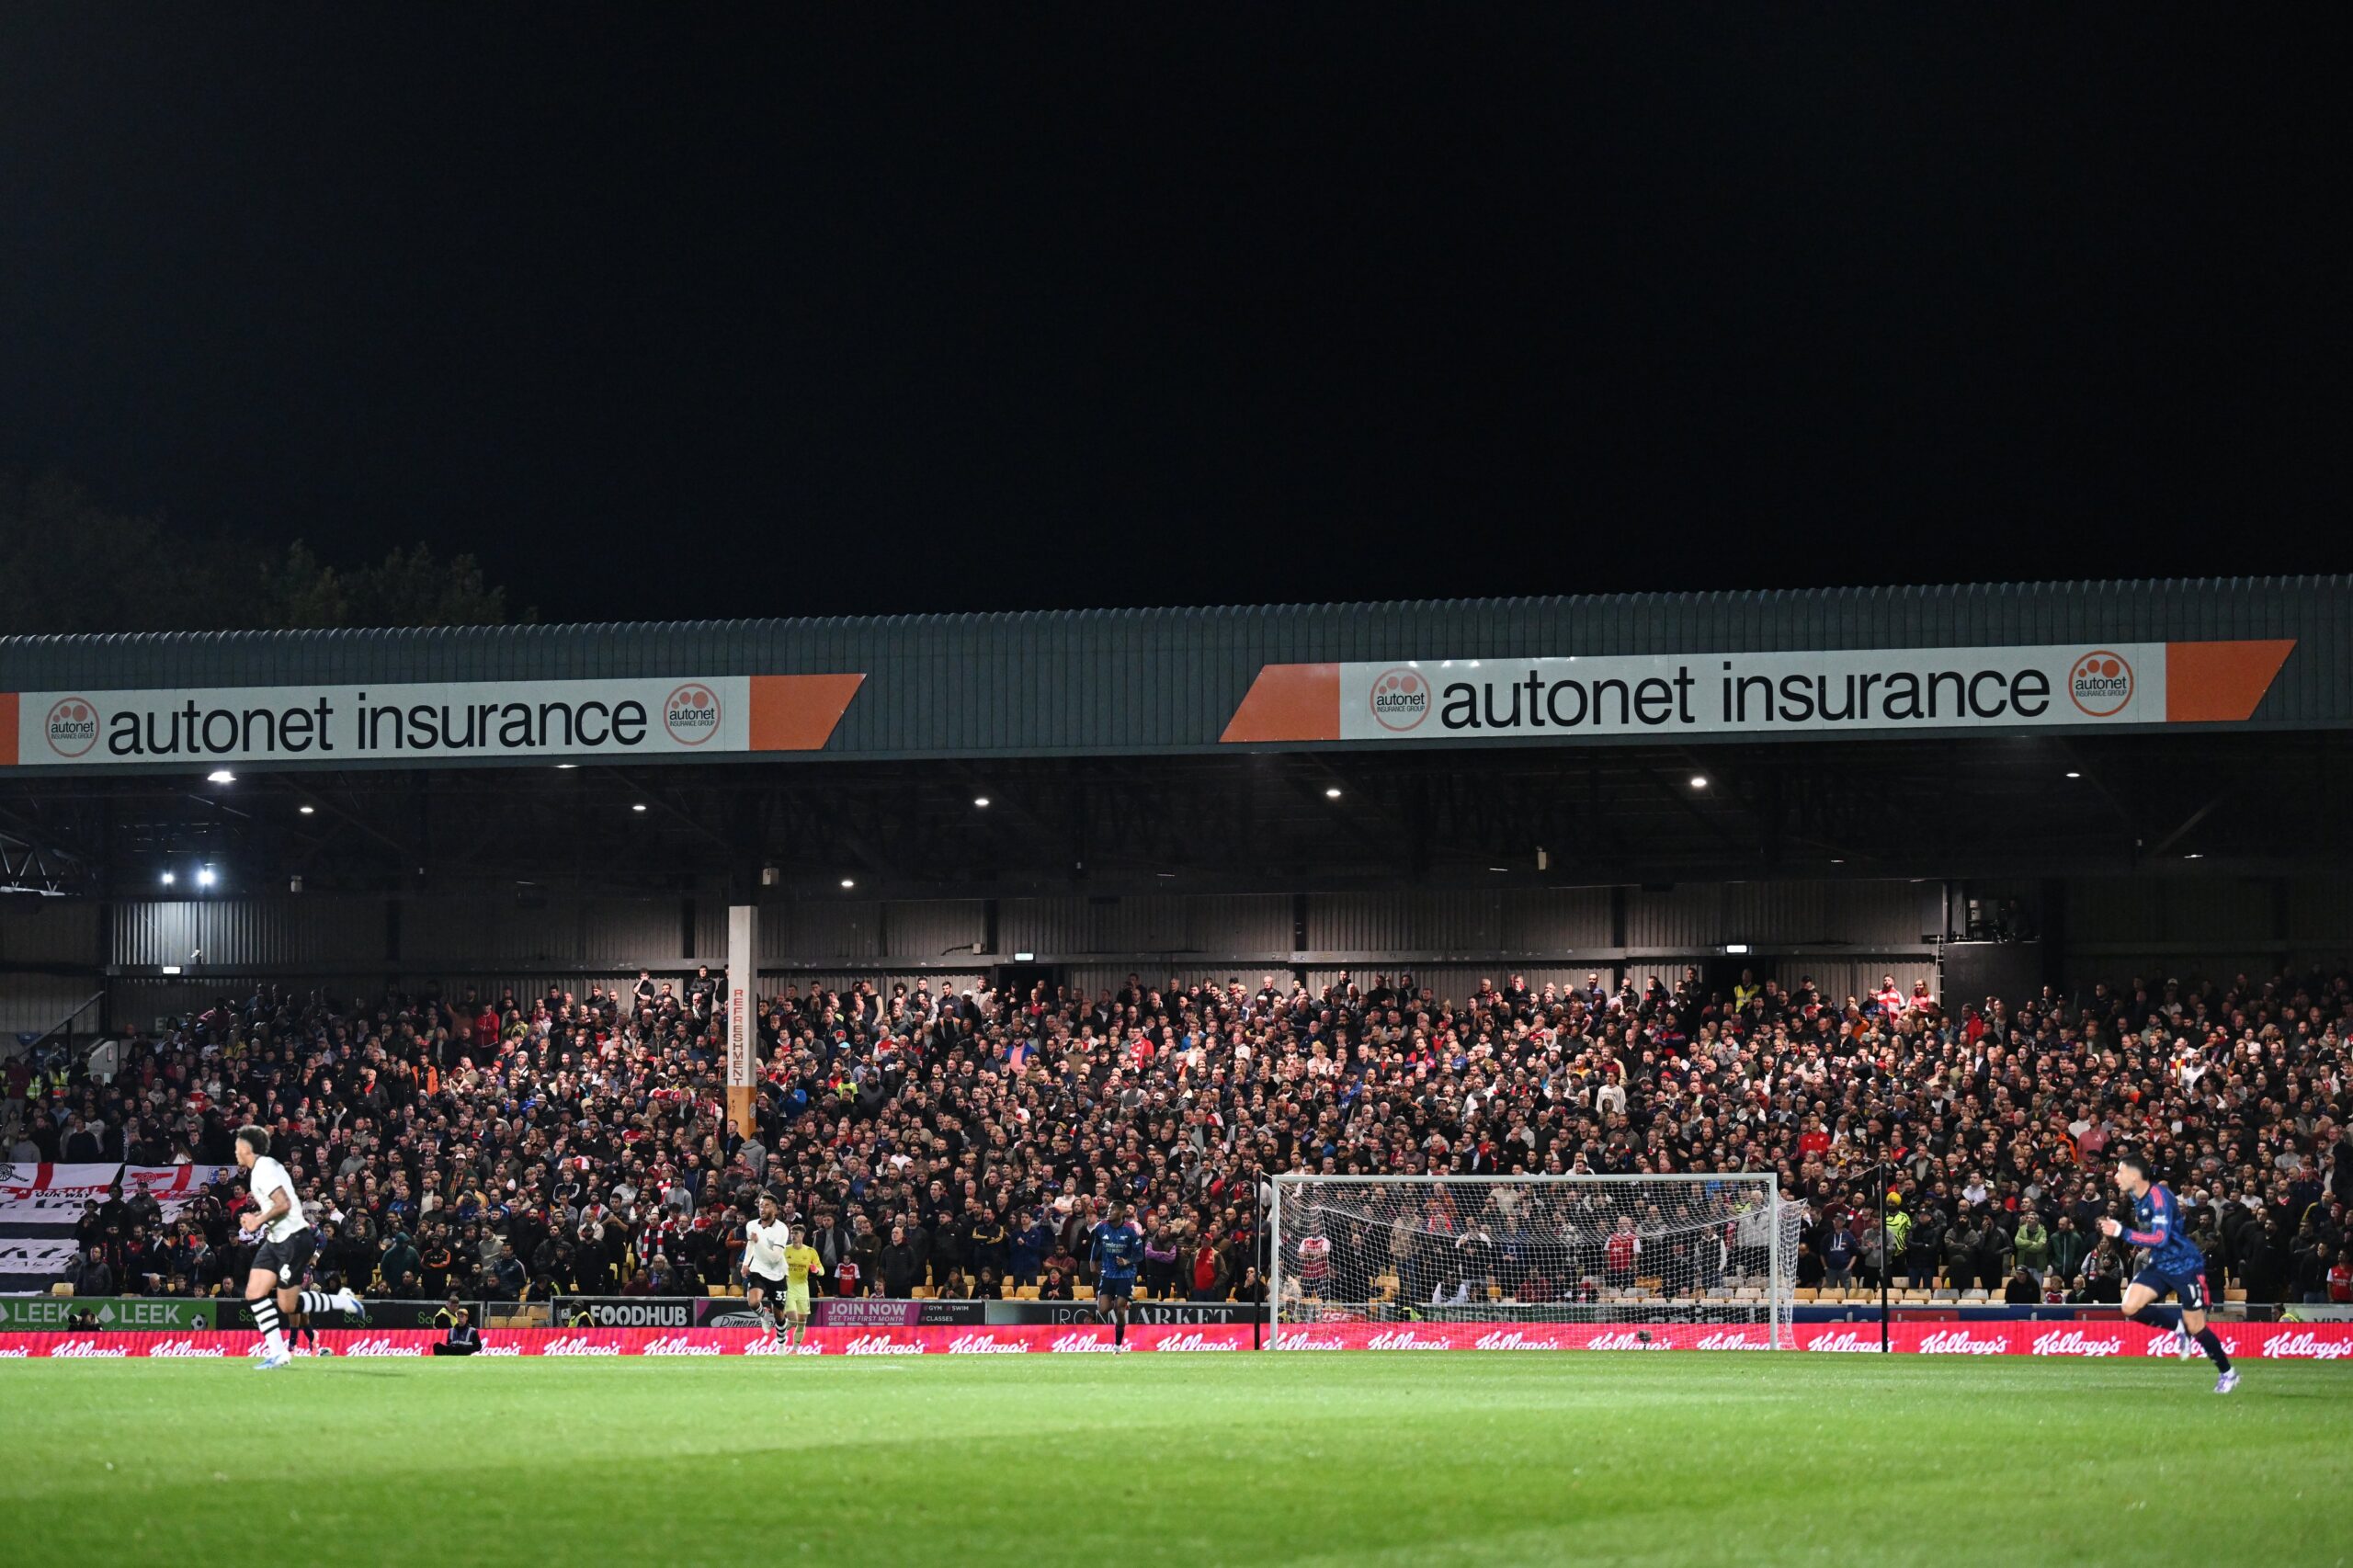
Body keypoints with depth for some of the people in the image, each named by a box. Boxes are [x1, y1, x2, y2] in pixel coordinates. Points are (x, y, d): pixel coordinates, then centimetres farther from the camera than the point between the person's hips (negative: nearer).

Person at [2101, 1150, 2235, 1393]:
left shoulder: (2158, 1196, -25)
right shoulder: (2136, 1197, 2)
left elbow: (2160, 1238, -34)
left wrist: (2121, 1232, -34)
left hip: (2185, 1266, -8)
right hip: (2160, 1264, 8)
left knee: (2195, 1328, -2)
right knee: (2130, 1307, -10)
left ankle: (2228, 1373, 18)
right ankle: (2179, 1329, 12)